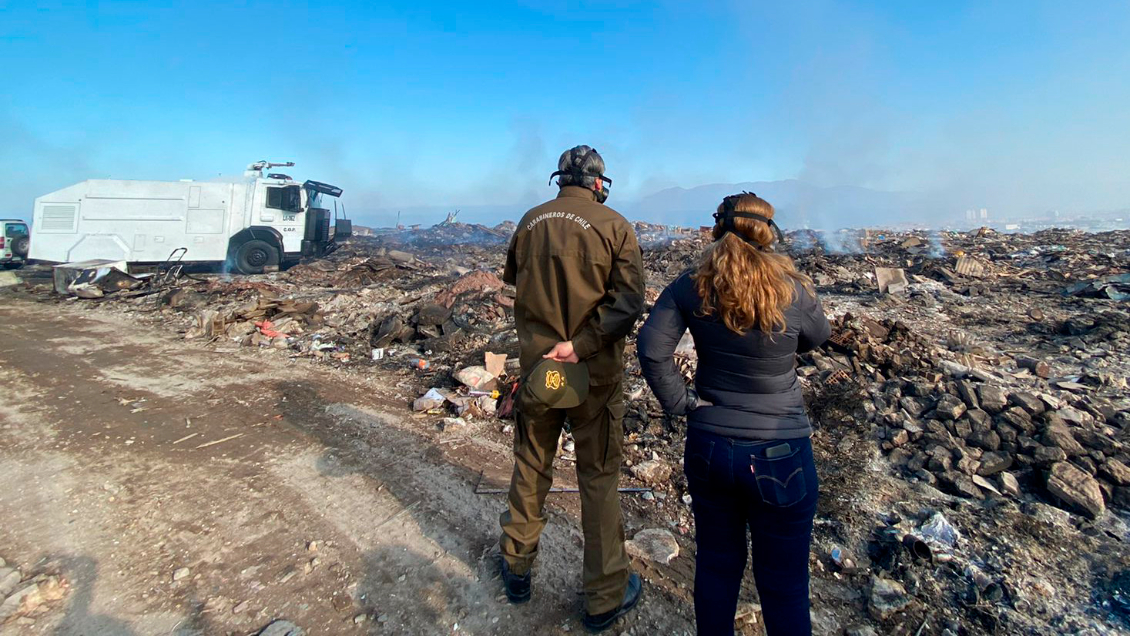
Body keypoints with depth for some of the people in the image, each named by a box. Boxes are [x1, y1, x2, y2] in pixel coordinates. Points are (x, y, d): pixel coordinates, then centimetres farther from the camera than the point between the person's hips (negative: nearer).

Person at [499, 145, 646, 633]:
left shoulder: (531, 221, 2)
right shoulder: (614, 225, -8)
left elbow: (511, 276, 17)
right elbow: (629, 301, -17)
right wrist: (581, 345, -17)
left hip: (535, 363, 3)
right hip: (593, 370, -3)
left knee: (530, 466, 19)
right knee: (599, 478, 10)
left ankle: (516, 568, 38)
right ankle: (605, 597, 26)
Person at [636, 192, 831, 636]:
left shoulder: (691, 287, -8)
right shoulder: (793, 291, -12)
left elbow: (651, 350, -14)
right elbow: (817, 338, 8)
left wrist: (679, 401, -5)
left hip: (708, 446, 2)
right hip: (781, 455, -2)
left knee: (716, 563, 21)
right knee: (783, 583, 16)